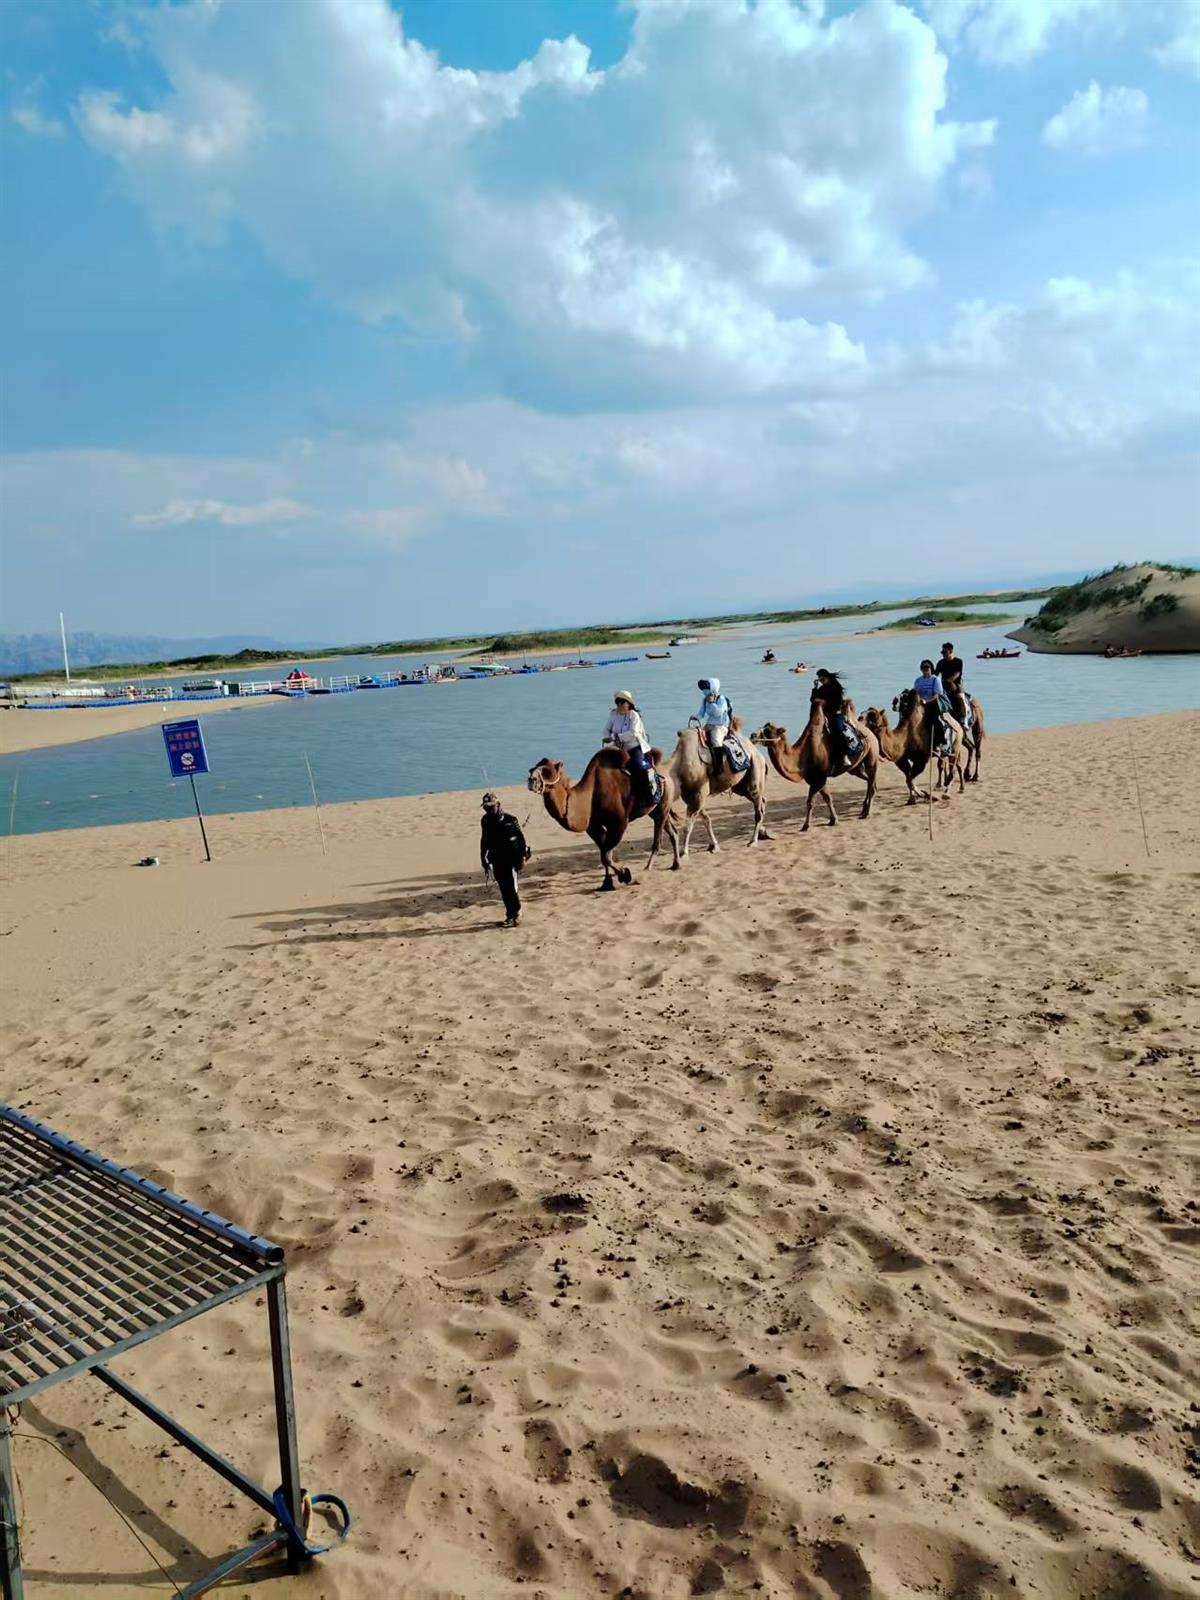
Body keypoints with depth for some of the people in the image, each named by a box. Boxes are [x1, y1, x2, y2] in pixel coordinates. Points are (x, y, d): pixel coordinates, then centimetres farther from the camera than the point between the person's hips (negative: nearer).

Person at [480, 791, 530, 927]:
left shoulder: (510, 819, -10)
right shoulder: (486, 821, 4)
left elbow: (521, 838, -5)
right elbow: (484, 842, 13)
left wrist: (523, 857, -6)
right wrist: (484, 861, 14)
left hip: (511, 859, -5)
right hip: (496, 861, 5)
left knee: (511, 888, -8)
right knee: (503, 889, 8)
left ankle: (514, 915, 1)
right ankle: (511, 914, 18)